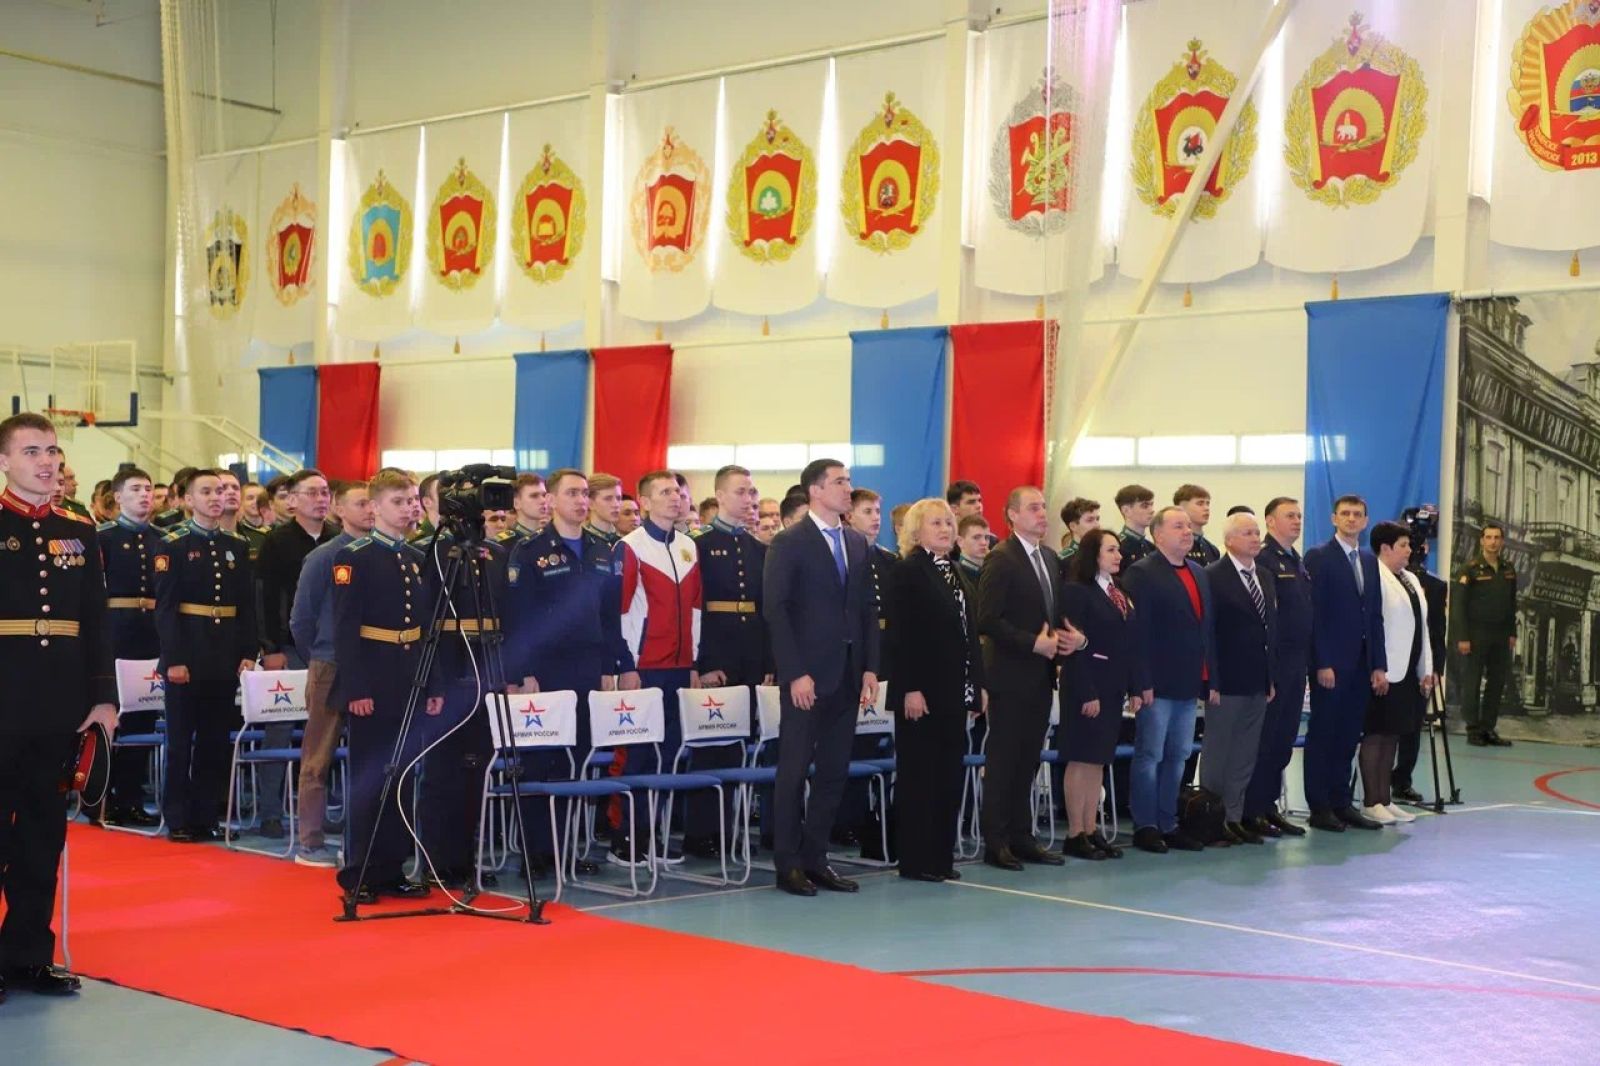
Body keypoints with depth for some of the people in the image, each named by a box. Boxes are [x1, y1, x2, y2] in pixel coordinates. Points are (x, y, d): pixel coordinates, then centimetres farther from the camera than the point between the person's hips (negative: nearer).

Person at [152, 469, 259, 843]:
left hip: (226, 658, 4)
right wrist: (173, 659, -15)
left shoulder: (238, 546, 10)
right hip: (188, 657, -4)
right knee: (180, 741, 3)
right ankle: (178, 821, 10)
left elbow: (247, 604, 10)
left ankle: (207, 817, 16)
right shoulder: (172, 544, -3)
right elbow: (165, 606, -9)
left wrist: (248, 653, 2)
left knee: (216, 741, 8)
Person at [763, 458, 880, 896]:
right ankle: (789, 864, 8)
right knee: (794, 771, 1)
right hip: (807, 675, -6)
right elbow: (775, 610, -11)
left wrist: (870, 668, 5)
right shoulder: (789, 543, -5)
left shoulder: (857, 543, 14)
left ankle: (815, 859, 17)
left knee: (834, 772, 8)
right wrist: (795, 673, -16)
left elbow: (868, 608, 14)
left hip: (848, 675, 6)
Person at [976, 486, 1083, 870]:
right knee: (1003, 762, -1)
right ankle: (996, 843, 5)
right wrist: (1034, 643, -18)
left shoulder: (1050, 560, 14)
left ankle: (1022, 838, 19)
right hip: (1011, 677, -7)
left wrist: (1072, 635, 2)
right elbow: (988, 620, -17)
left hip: (1040, 678, 7)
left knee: (1028, 762, 12)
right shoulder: (1001, 560, -11)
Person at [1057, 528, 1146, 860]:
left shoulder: (1120, 592, 14)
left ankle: (1091, 830, 15)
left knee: (1099, 759, 10)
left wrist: (1135, 687, 7)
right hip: (1087, 685, -7)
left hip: (1114, 687, 8)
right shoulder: (1076, 591, -10)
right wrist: (1086, 693, -19)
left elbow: (1132, 641, 12)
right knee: (1081, 759, -2)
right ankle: (1075, 834, 4)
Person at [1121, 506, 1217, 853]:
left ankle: (1168, 825, 19)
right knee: (1149, 756, 0)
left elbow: (1206, 626, 15)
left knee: (1177, 758, 11)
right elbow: (1137, 629, -13)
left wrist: (1210, 677, 10)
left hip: (1189, 684, 7)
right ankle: (1145, 827, 8)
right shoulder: (1142, 573, -7)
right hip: (1157, 684, -7)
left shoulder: (1198, 573, 16)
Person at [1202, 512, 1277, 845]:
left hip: (1258, 683, 7)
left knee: (1245, 755, 11)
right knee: (1217, 753, 2)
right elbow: (1206, 631, -13)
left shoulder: (1265, 577, 13)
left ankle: (1234, 817, 19)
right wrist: (1211, 681, -16)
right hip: (1227, 681, -7)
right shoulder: (1213, 577, -9)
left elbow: (1271, 627, 15)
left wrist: (1271, 677, 10)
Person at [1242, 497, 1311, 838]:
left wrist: (1307, 661, 13)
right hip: (1273, 665, -9)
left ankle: (1269, 805, 22)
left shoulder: (1296, 562, 16)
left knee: (1284, 739, 13)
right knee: (1263, 738, -1)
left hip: (1295, 665, 9)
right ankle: (1252, 811, 7)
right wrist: (1265, 672, -22)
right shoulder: (1263, 560, -13)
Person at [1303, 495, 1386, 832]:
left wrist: (1378, 664, 8)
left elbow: (1375, 615, 14)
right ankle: (1319, 807, 6)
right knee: (1322, 735, 0)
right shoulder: (1318, 557, -5)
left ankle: (1342, 803, 15)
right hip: (1331, 663, -6)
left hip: (1362, 663, 6)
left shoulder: (1370, 561, 15)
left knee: (1348, 737, 8)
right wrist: (1322, 663, -15)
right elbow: (1314, 613, -10)